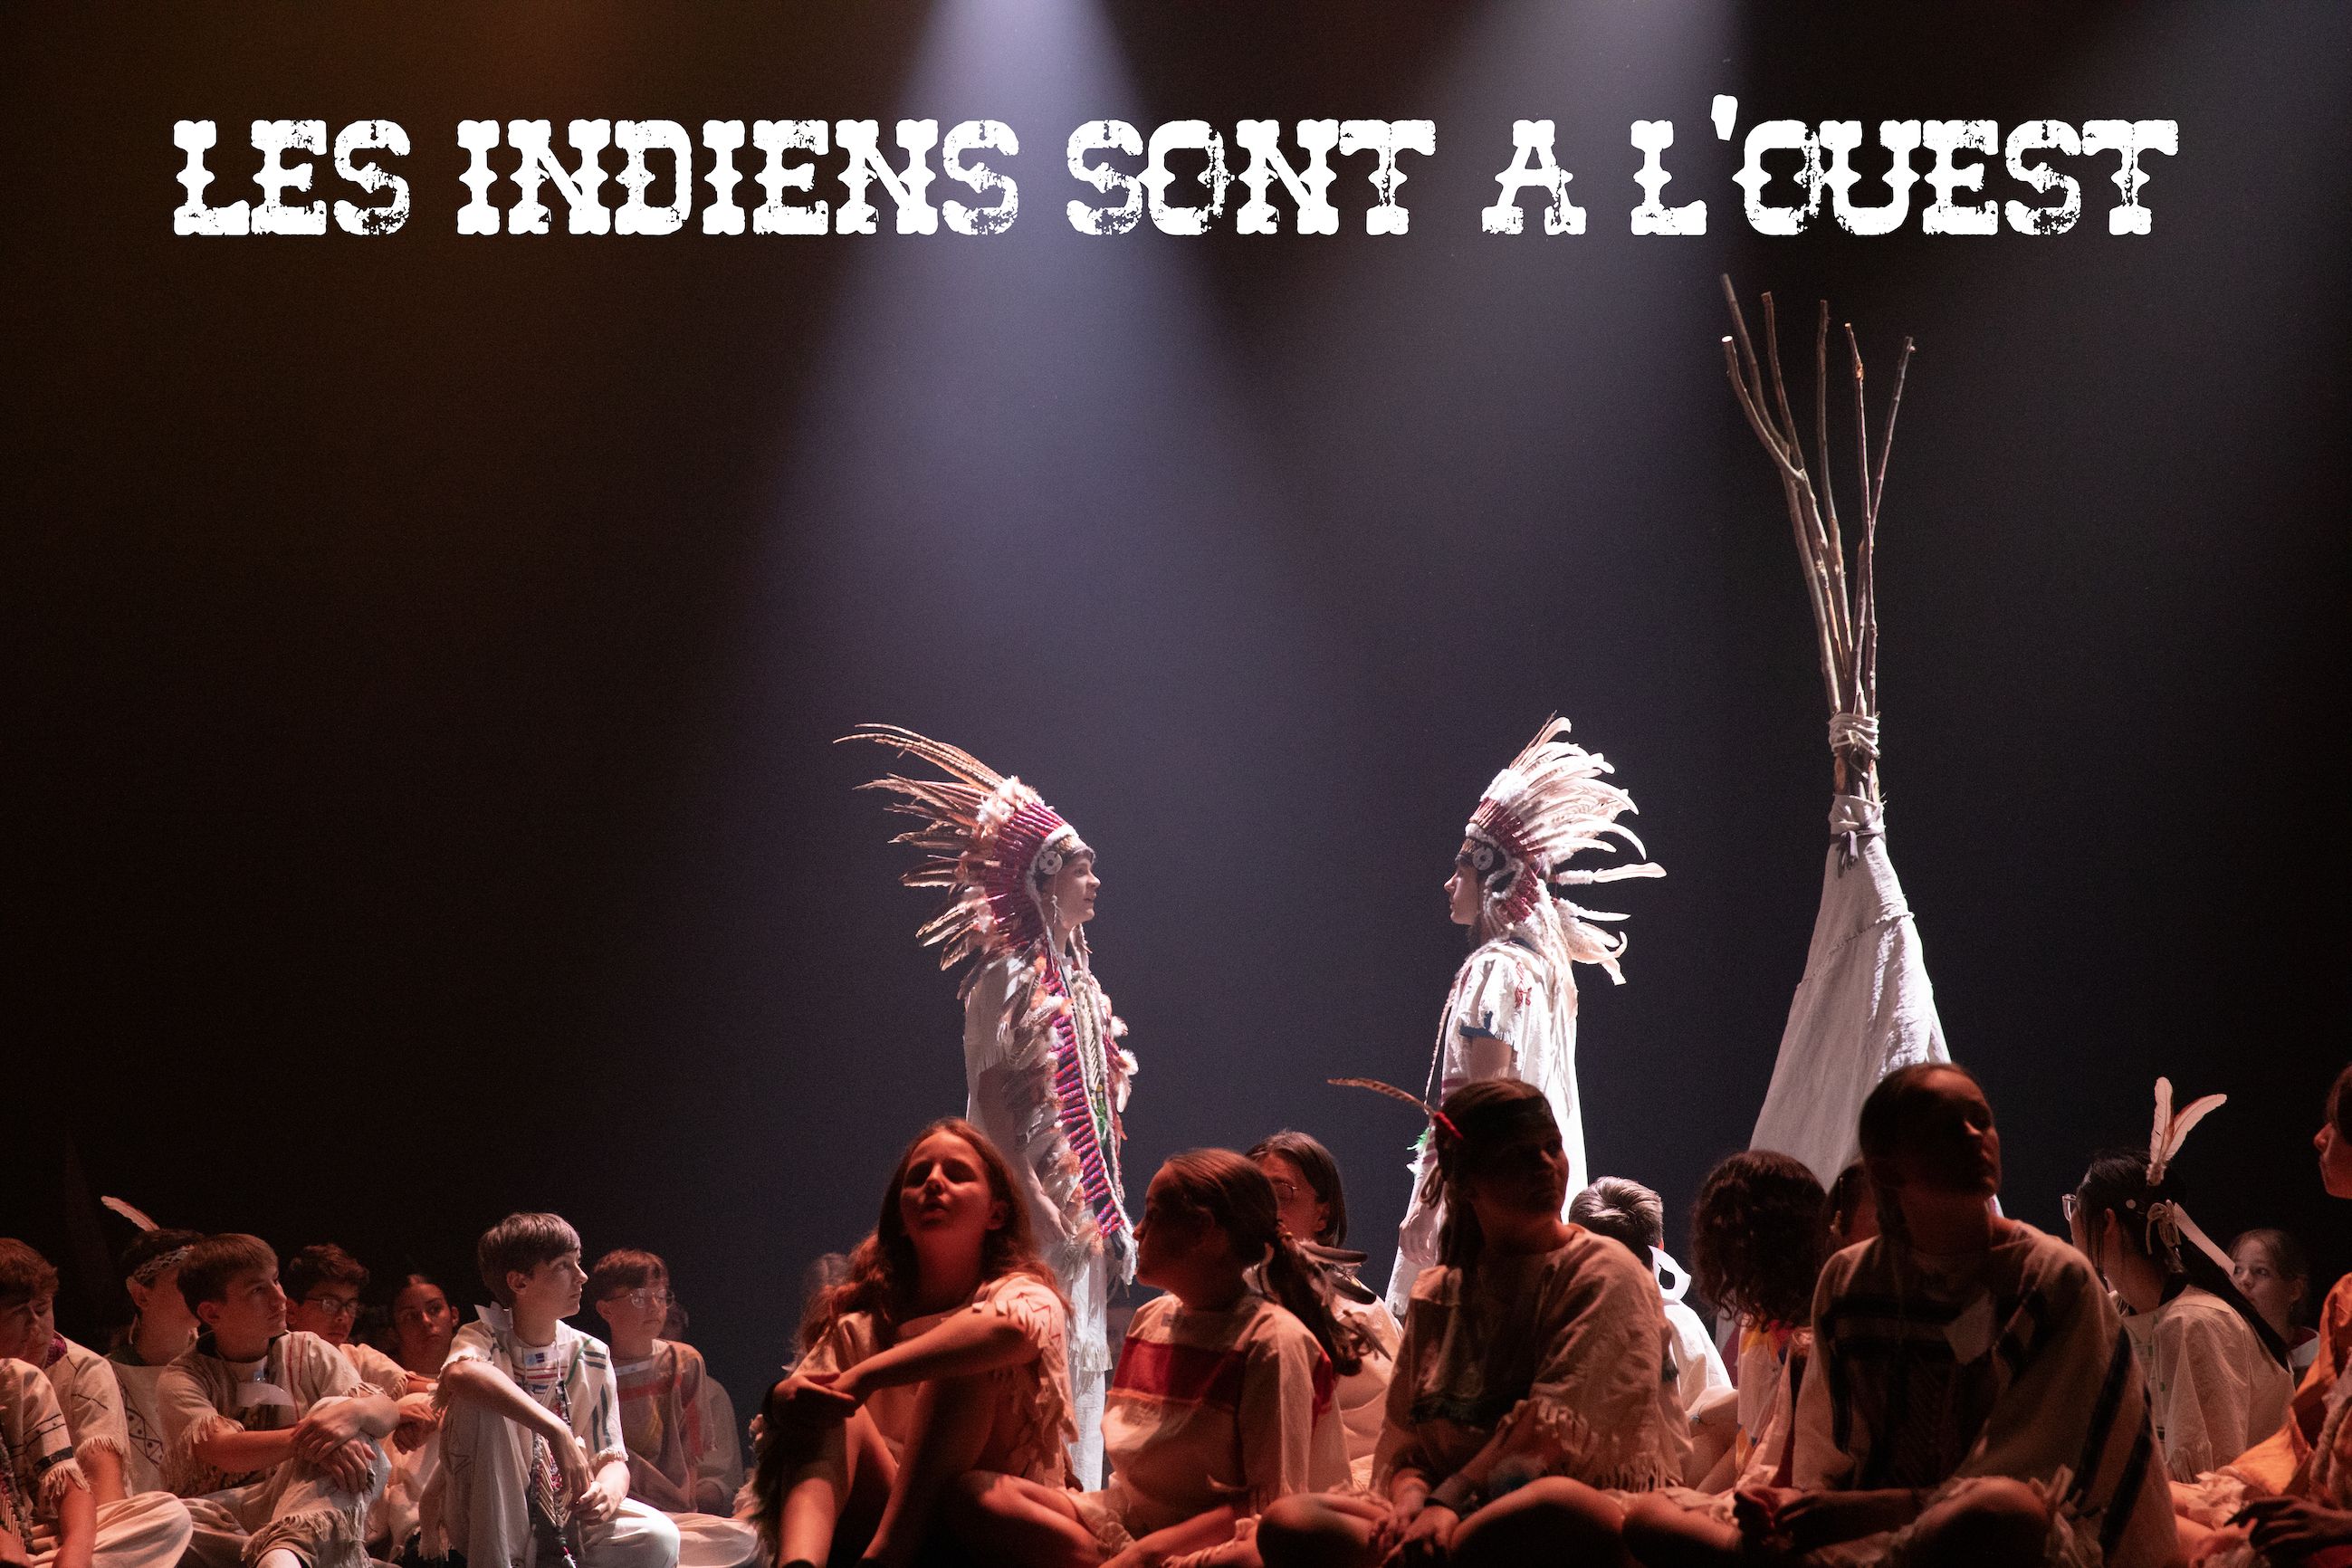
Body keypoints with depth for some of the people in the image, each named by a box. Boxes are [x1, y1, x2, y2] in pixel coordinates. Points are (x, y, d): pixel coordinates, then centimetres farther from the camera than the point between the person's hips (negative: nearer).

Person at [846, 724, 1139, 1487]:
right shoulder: (1009, 978, -9)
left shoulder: (1075, 978, 17)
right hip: (1033, 1211, -9)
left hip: (1083, 1214, 9)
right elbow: (992, 1096, -17)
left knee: (1080, 1363, 9)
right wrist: (1035, 1201, -23)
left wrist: (1113, 1212, 14)